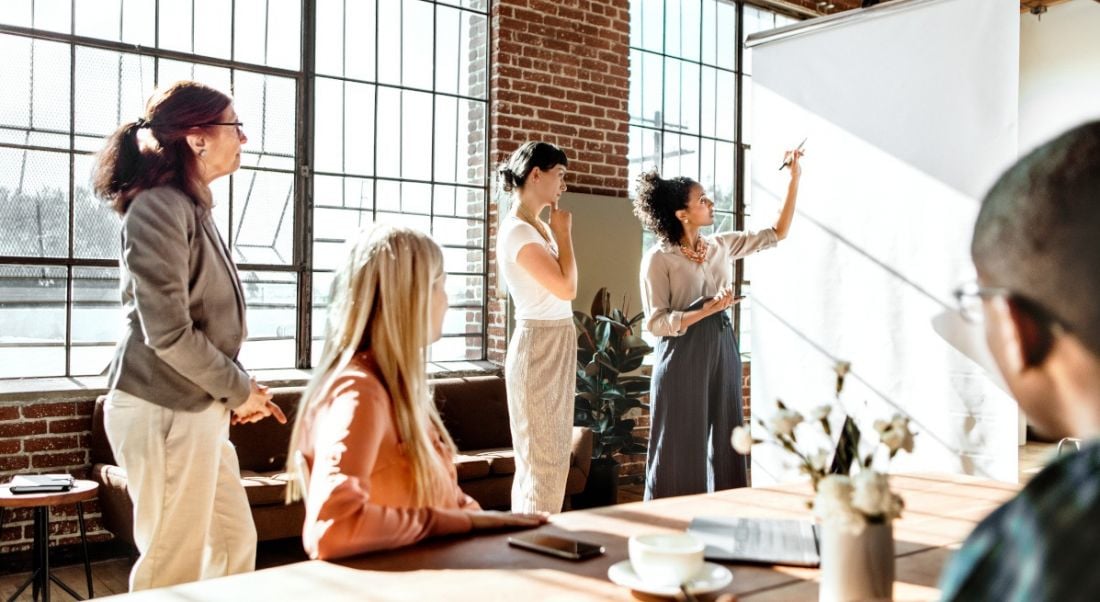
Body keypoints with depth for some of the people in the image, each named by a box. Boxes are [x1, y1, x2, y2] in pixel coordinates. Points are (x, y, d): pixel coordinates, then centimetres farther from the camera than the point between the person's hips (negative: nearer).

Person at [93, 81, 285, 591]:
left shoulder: (193, 207, 13)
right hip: (163, 411, -9)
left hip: (197, 408, 9)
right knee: (176, 567, 1)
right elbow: (168, 332, -21)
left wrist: (240, 389, 8)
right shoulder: (158, 208, -15)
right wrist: (239, 390, -10)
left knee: (235, 541, 15)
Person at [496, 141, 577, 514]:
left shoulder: (537, 228, 12)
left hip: (557, 346, 10)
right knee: (543, 462, -5)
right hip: (539, 347, -10)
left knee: (552, 460, 14)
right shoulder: (516, 231, -16)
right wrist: (564, 233, -11)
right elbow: (566, 287, -19)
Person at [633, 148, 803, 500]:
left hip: (723, 354, 6)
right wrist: (706, 310, -23)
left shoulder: (721, 246, 9)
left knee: (723, 444, 10)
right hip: (682, 359, -6)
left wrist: (794, 180, 10)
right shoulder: (659, 258, -9)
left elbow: (777, 234, 15)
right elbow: (655, 323, -13)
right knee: (681, 451, 0)